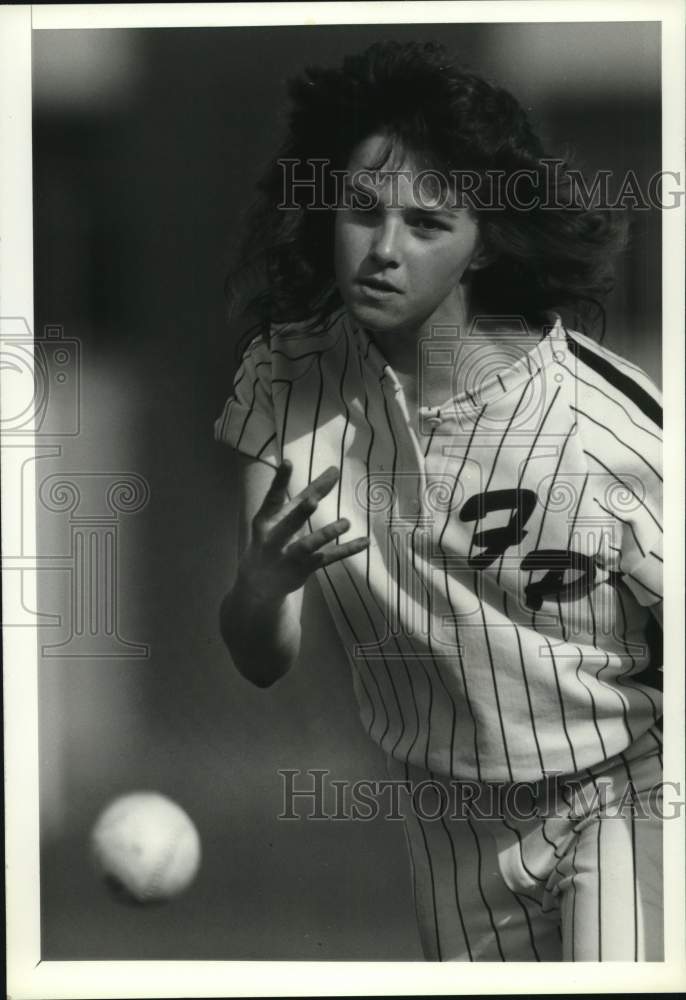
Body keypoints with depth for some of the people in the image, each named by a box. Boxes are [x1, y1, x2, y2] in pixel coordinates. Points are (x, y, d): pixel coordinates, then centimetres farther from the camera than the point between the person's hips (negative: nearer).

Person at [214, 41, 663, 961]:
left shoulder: (608, 420, -24)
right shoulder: (287, 375, -11)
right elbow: (263, 664, -12)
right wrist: (261, 583, -33)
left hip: (621, 799, -4)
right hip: (453, 822, 4)